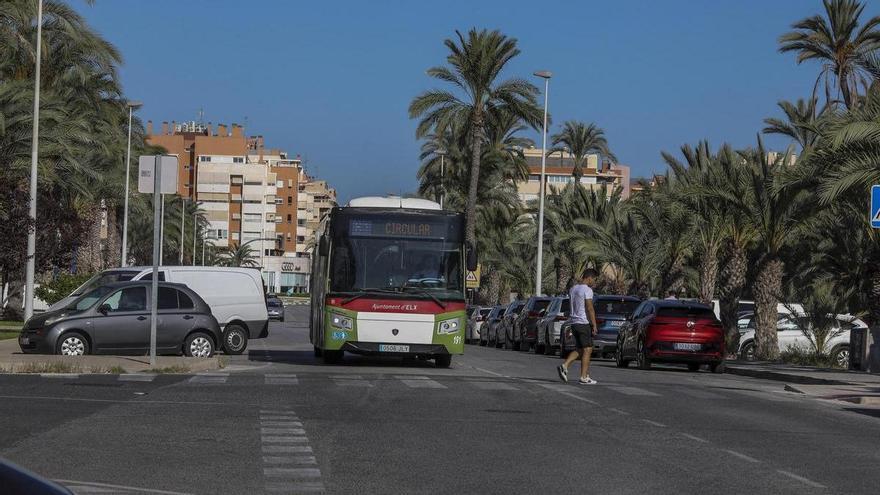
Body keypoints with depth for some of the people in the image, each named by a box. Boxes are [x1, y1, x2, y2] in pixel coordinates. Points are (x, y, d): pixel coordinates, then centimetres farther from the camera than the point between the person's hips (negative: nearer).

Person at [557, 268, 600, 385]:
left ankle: (564, 366, -3)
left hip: (573, 322, 8)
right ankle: (584, 377, -4)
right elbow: (590, 308, -17)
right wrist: (594, 325, -15)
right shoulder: (587, 290, -12)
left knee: (579, 349, 15)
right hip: (584, 322, -8)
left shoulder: (573, 289, 14)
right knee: (587, 350, -2)